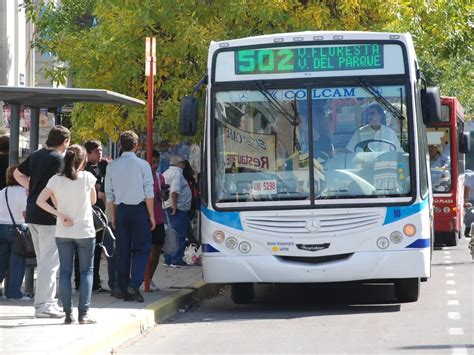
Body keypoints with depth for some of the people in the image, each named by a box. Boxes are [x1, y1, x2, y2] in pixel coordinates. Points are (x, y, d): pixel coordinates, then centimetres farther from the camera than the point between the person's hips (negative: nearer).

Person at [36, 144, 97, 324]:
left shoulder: (56, 180, -2)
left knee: (65, 272, 7)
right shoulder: (87, 177, -6)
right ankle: (84, 314, 0)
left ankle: (68, 313, 5)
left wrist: (60, 214, -8)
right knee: (86, 271, 6)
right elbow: (93, 200, 7)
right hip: (85, 231, -2)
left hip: (63, 232, 2)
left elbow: (40, 200, -9)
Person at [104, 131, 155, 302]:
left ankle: (125, 290, 9)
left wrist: (113, 216, 14)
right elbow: (149, 193, -7)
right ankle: (134, 284, -15)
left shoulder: (112, 166, 4)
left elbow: (109, 195, 7)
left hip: (121, 210, 4)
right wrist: (151, 216, 0)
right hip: (139, 209, -3)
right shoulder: (142, 165, -6)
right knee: (141, 248, 2)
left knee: (122, 251, 8)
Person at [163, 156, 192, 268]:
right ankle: (176, 260, -11)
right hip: (178, 208, -10)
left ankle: (168, 260, 14)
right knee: (179, 235, -8)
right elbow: (174, 190, -22)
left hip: (167, 207, 10)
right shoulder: (177, 173, -10)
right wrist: (174, 205, -24)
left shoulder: (166, 173, 20)